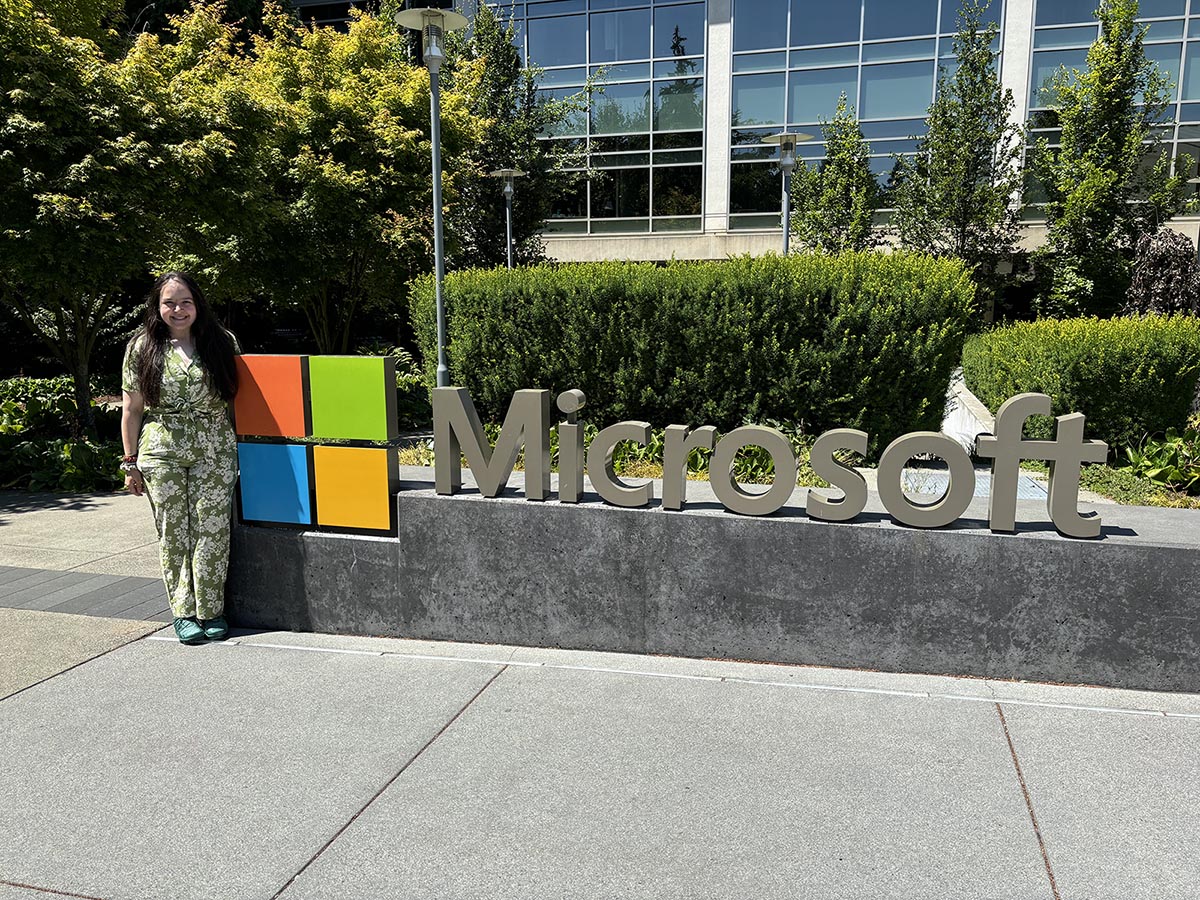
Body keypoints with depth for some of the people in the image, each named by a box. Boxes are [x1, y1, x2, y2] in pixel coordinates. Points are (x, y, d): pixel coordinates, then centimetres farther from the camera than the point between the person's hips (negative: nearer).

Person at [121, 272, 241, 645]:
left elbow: (240, 396, 11)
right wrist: (130, 462, 5)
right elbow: (131, 409, 7)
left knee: (212, 531, -1)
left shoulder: (222, 342, 6)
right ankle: (184, 613, 13)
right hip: (162, 452, 0)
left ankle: (210, 611, 11)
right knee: (173, 533, 3)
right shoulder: (142, 347, 6)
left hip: (215, 451, 0)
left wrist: (244, 450, 5)